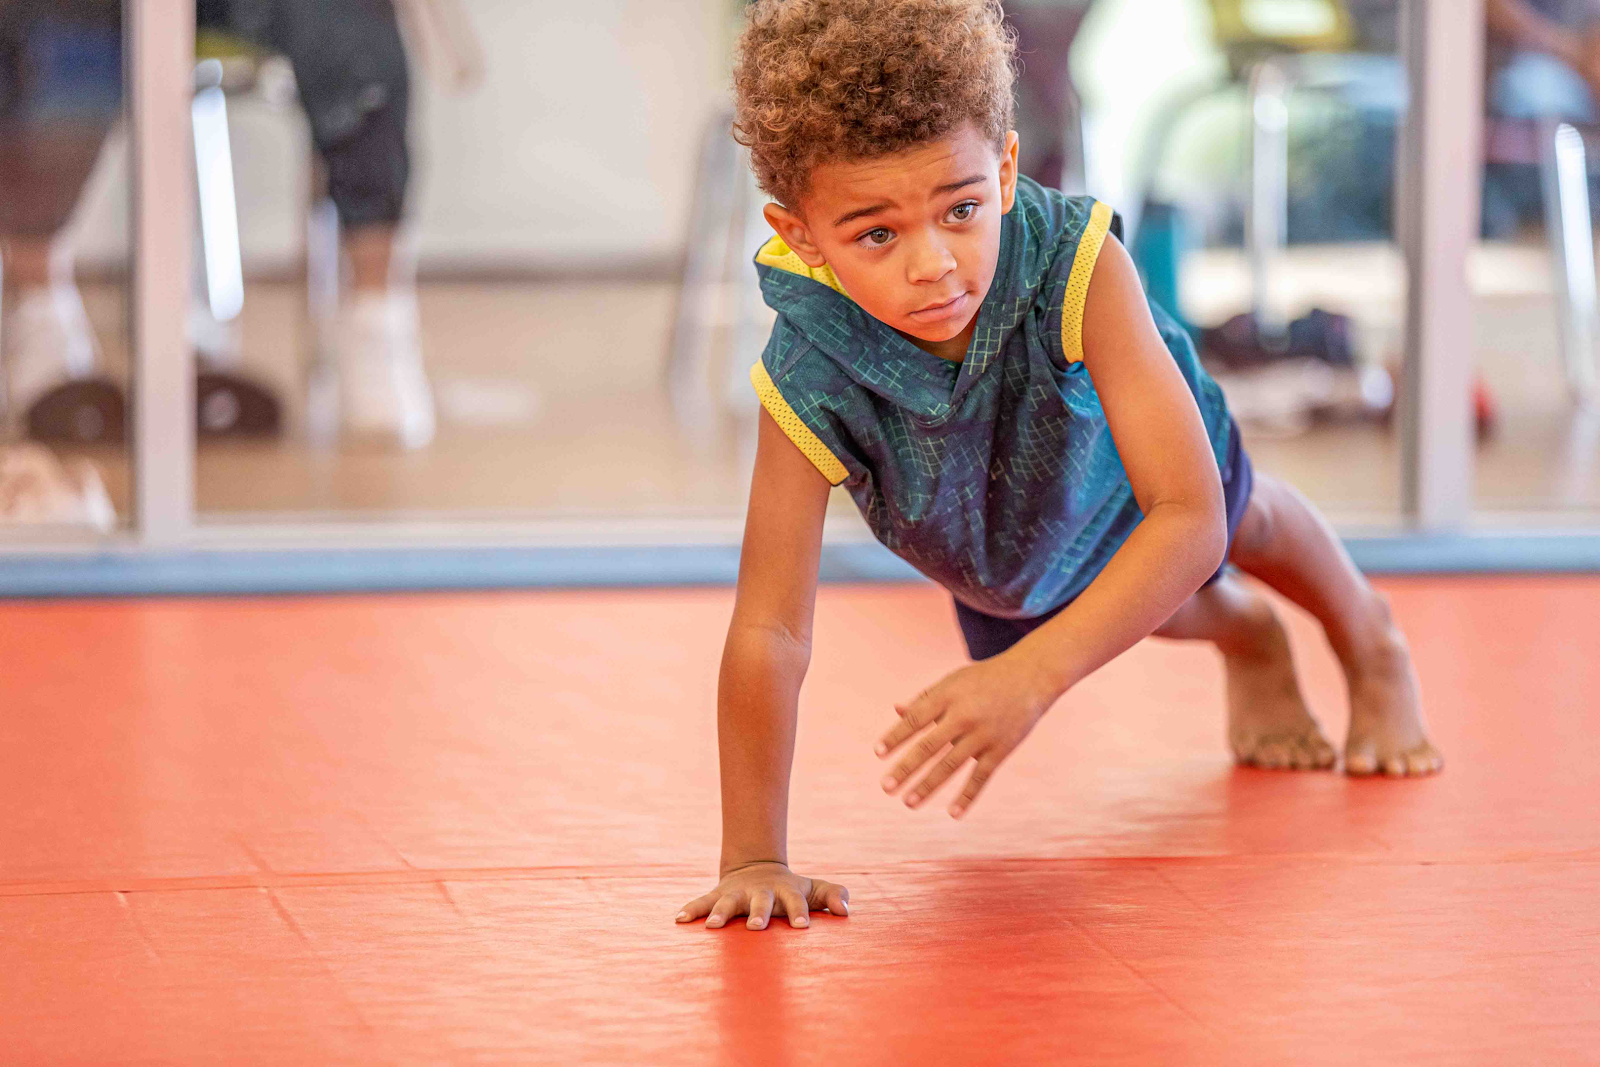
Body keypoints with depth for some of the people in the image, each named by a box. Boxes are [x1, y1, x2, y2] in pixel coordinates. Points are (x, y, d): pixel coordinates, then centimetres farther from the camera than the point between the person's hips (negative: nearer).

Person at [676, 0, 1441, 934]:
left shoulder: (1076, 269, -50)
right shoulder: (810, 382, -47)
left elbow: (1190, 519, -53)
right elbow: (770, 632, -44)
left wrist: (1033, 675, -64)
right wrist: (754, 858, -47)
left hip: (1128, 449, -2)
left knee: (1247, 521, 32)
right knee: (1145, 609, 32)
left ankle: (1368, 638, 66)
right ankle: (1248, 638, 68)